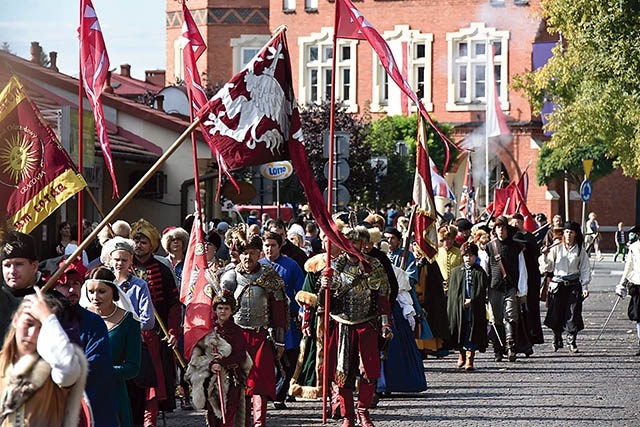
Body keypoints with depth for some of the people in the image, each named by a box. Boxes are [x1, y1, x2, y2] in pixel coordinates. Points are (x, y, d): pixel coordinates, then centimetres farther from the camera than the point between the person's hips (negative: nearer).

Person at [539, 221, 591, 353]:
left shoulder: (580, 251, 6)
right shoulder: (556, 249, 5)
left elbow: (585, 270, 8)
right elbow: (548, 267, 5)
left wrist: (585, 287, 0)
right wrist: (545, 256, -12)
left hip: (574, 284, 0)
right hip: (557, 284, 0)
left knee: (573, 313, -4)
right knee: (556, 313, -1)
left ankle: (572, 341, 7)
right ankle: (557, 340, 17)